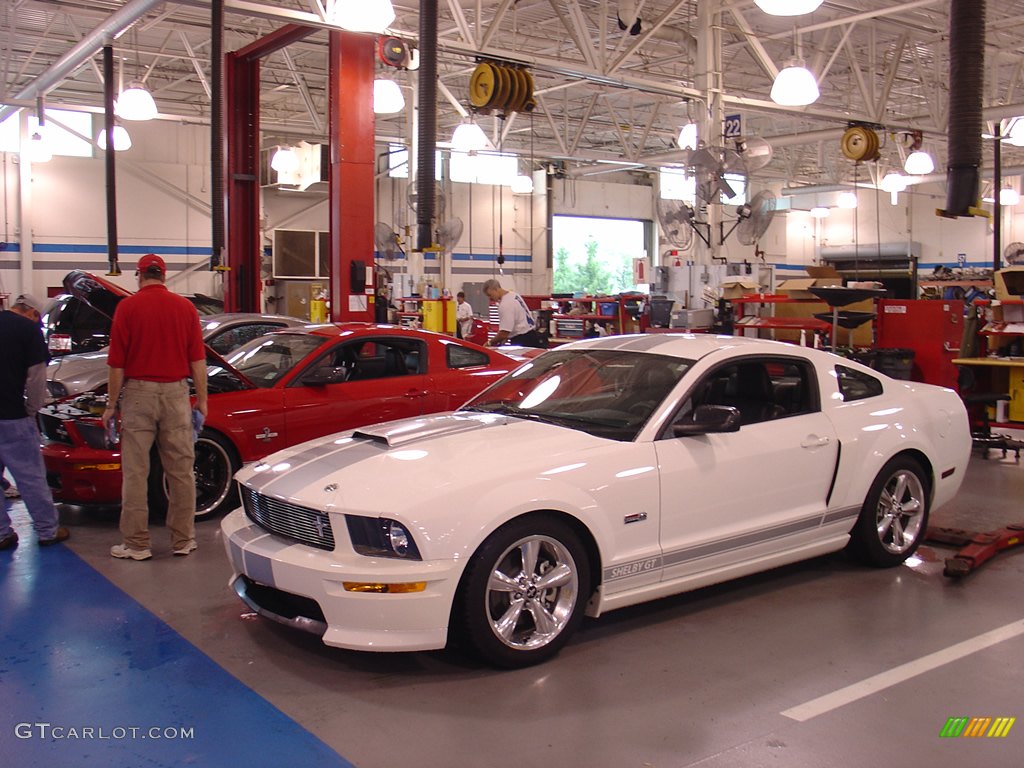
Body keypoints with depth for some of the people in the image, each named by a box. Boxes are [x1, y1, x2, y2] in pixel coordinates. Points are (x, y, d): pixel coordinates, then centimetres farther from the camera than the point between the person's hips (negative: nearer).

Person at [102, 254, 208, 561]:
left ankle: (136, 544, 10)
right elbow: (198, 360, 3)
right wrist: (201, 400, 10)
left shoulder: (128, 307, -4)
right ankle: (183, 540, 16)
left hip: (138, 392, -2)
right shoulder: (185, 306, 3)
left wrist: (111, 404, 4)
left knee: (135, 472, 5)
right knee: (180, 470, 9)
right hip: (176, 392, 2)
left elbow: (117, 363, -4)